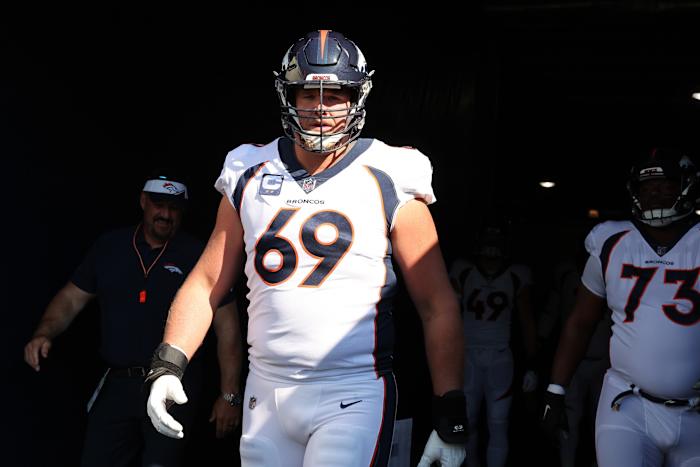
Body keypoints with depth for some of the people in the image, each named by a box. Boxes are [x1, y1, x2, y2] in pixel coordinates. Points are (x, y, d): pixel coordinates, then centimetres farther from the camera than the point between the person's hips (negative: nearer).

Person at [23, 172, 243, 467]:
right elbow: (71, 298, 11)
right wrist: (44, 334, -10)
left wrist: (229, 395, -6)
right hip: (117, 384, 3)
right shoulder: (109, 247, 8)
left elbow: (227, 326, -2)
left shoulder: (199, 257, -1)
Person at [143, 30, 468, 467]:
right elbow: (207, 284, 11)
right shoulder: (250, 177, 7)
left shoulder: (389, 184, -4)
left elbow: (439, 308, -3)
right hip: (266, 395, 4)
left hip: (353, 398, -4)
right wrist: (168, 364, -2)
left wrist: (451, 420, -6)